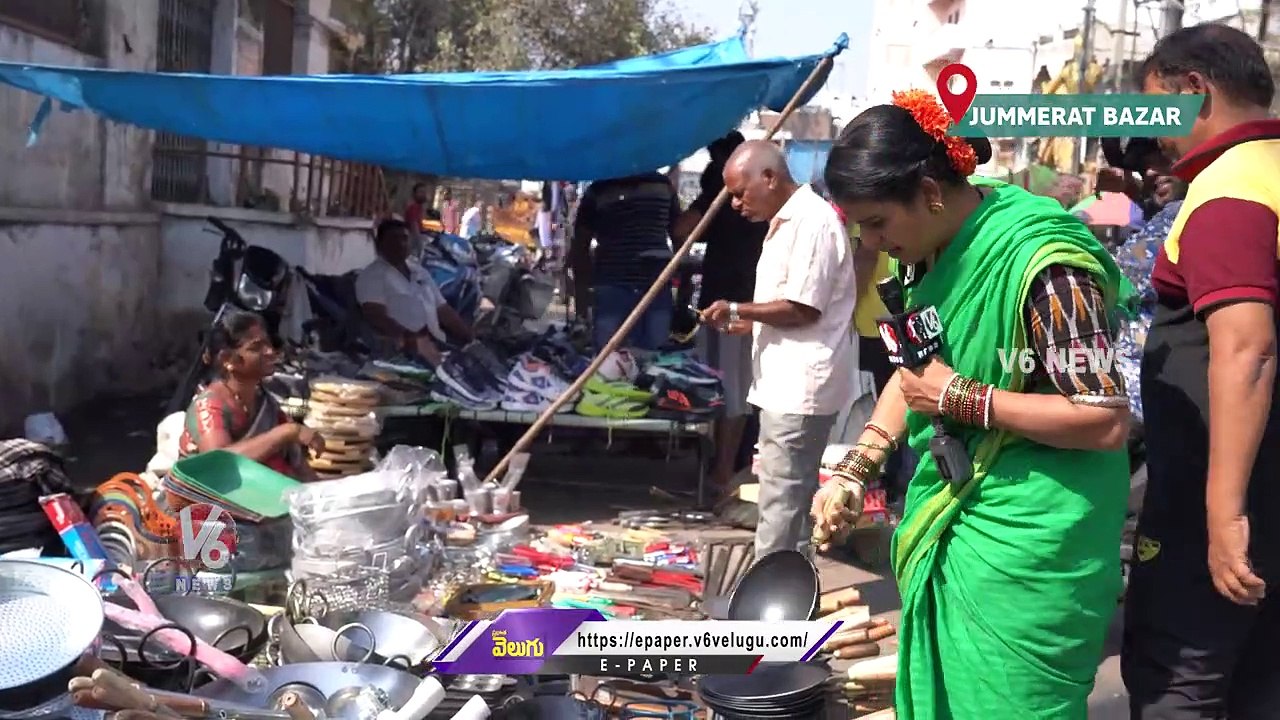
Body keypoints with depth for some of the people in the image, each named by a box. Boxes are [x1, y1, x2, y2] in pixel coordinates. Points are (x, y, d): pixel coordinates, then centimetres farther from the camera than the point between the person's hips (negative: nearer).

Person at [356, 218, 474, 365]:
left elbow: (444, 311, 23)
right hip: (402, 351, -7)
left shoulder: (420, 272, 23)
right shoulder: (371, 276, 2)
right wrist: (413, 341, -23)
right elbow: (377, 318, -11)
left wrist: (472, 338, 8)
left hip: (436, 345, 7)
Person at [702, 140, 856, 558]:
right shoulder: (785, 222, 18)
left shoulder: (812, 221, -15)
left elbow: (803, 308, -20)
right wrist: (746, 324, 8)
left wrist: (738, 310, -11)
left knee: (781, 497, -6)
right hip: (787, 381, 11)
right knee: (793, 493, 16)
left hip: (801, 384, -11)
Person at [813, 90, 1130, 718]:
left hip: (1025, 541, -8)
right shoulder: (932, 251, 3)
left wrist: (962, 398, -22)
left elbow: (1107, 421, -25)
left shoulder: (1043, 261, -25)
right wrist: (854, 471, 6)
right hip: (947, 520, 9)